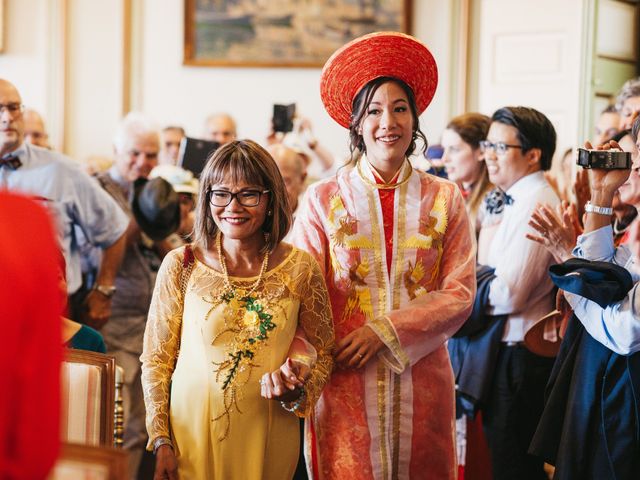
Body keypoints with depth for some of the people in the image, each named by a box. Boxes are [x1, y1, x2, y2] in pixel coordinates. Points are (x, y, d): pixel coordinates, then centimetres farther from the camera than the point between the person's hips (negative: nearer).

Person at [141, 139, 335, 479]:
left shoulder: (300, 269, -4)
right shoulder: (180, 266, -6)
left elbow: (321, 355, 6)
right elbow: (156, 359, 0)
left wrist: (295, 390, -14)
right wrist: (161, 441, -5)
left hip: (268, 440, 1)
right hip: (192, 437, -1)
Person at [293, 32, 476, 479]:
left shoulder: (445, 199, 5)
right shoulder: (323, 199, 2)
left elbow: (459, 294, 0)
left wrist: (386, 331, -11)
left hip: (421, 380, 2)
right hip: (344, 382, -1)